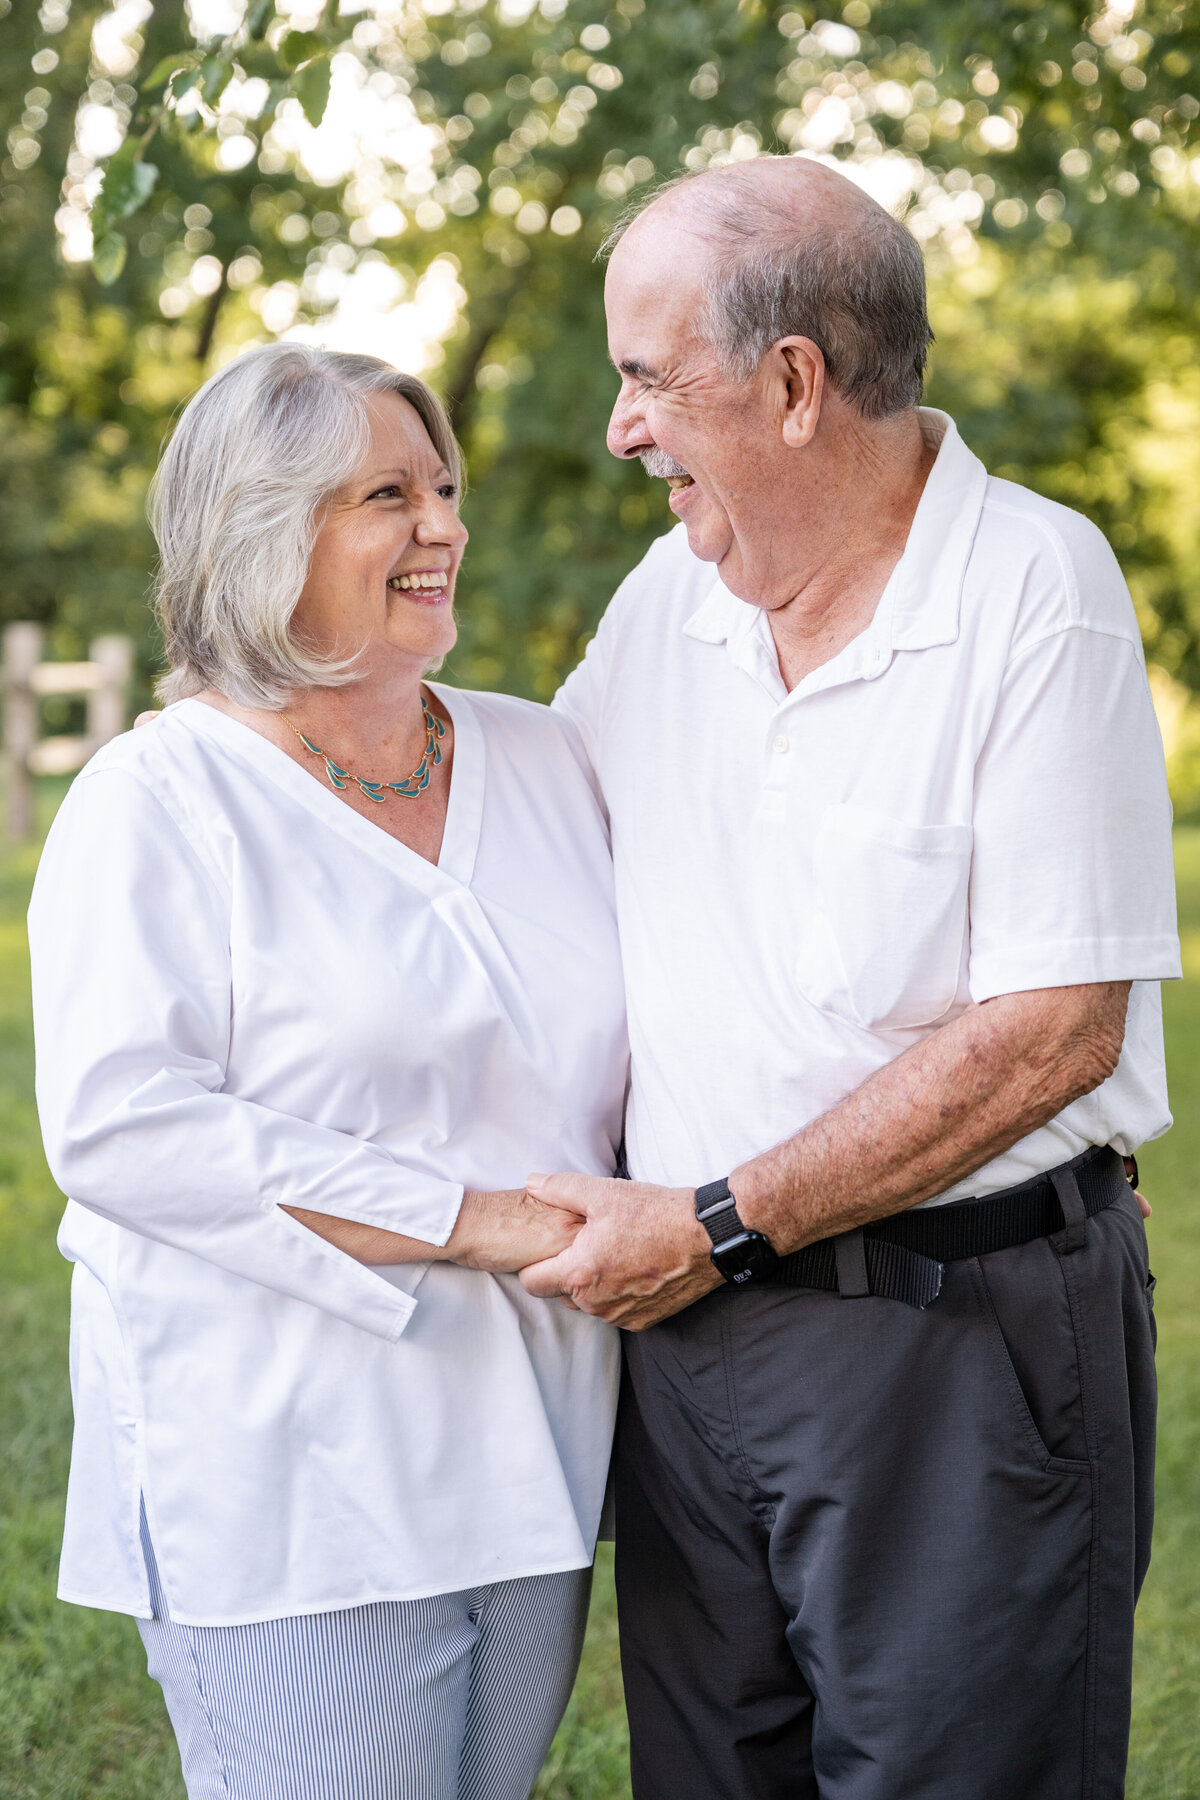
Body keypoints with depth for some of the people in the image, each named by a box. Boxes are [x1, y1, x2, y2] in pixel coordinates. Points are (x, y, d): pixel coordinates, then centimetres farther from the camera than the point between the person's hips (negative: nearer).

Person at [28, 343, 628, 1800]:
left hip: (526, 1453, 6)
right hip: (290, 1488, -6)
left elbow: (649, 1037, 19)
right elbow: (120, 1125, -18)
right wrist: (470, 1222, -19)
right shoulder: (159, 800, -8)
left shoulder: (544, 760, 11)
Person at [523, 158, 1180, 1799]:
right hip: (692, 1317, 6)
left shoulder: (1038, 587, -12)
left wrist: (720, 1224, -15)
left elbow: (1055, 1031, -17)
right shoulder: (668, 595, 6)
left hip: (966, 1338, -5)